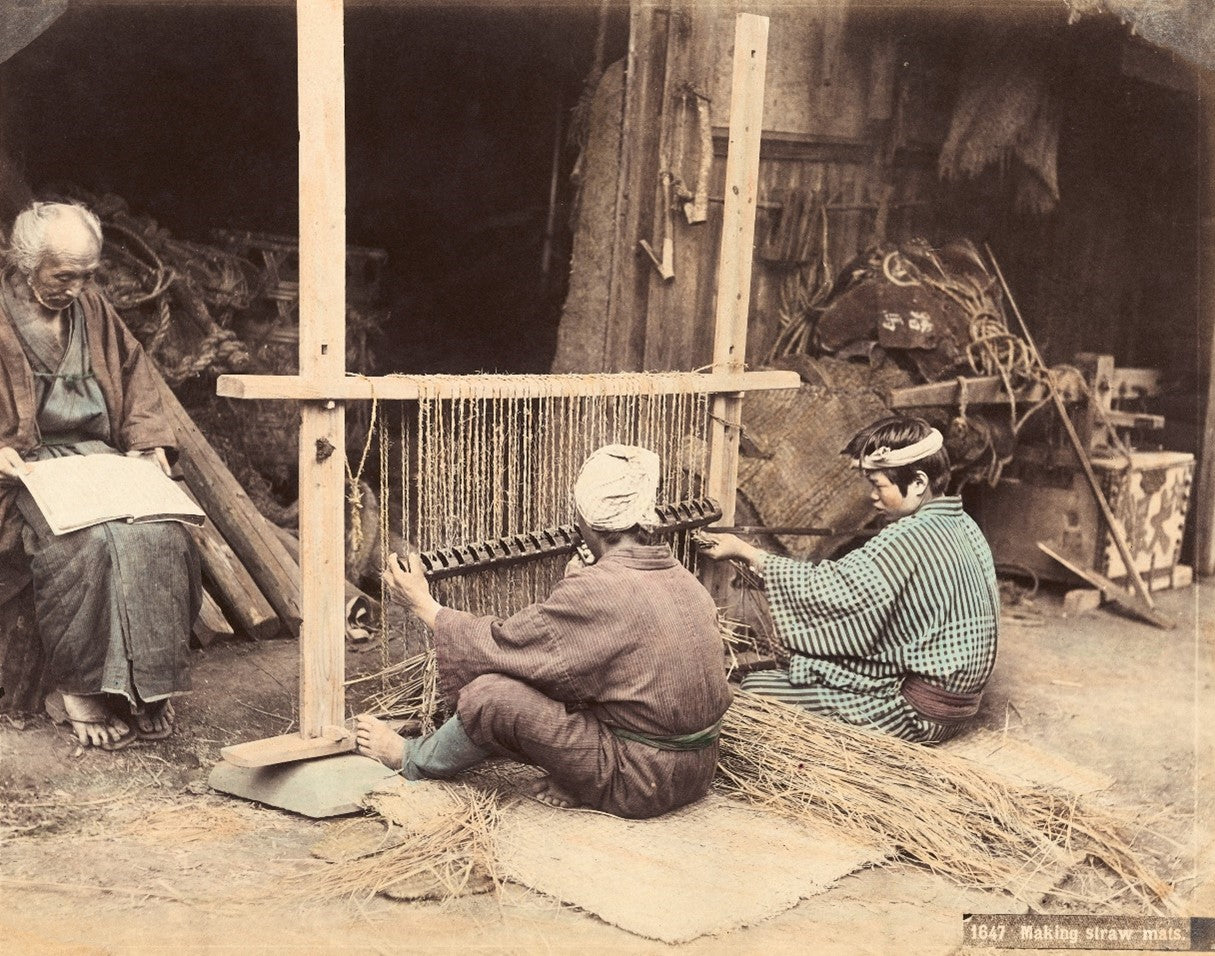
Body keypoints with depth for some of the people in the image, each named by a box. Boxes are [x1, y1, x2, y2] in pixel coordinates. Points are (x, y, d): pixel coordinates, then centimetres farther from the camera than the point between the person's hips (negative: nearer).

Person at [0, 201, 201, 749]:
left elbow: (134, 371, 22)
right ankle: (78, 689, -21)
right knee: (93, 542, -34)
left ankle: (146, 681, -15)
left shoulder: (92, 308, 14)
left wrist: (146, 437, 6)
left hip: (100, 456, 5)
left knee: (160, 534, -24)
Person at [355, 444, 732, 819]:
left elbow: (500, 645, -10)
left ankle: (414, 761, 19)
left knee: (488, 694, -6)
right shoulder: (684, 579, 3)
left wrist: (423, 604, 4)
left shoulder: (596, 590, -20)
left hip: (641, 784, -8)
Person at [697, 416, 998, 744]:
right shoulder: (961, 524, 5)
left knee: (756, 689, -8)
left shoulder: (910, 540, -25)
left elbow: (831, 588, -23)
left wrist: (745, 552, -15)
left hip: (916, 713, -10)